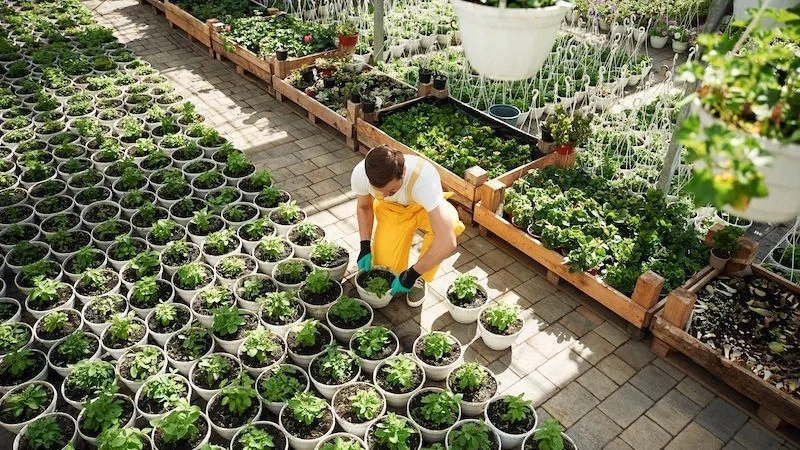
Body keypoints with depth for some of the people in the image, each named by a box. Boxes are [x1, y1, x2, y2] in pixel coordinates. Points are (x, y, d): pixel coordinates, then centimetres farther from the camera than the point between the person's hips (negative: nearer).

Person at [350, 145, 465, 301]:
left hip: (424, 208, -2)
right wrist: (365, 247, -14)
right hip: (390, 210, 2)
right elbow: (364, 207, -4)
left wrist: (412, 274, -39)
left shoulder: (423, 178, -43)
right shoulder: (360, 174, -30)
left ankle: (420, 281, -11)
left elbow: (447, 242, -47)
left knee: (449, 221, -36)